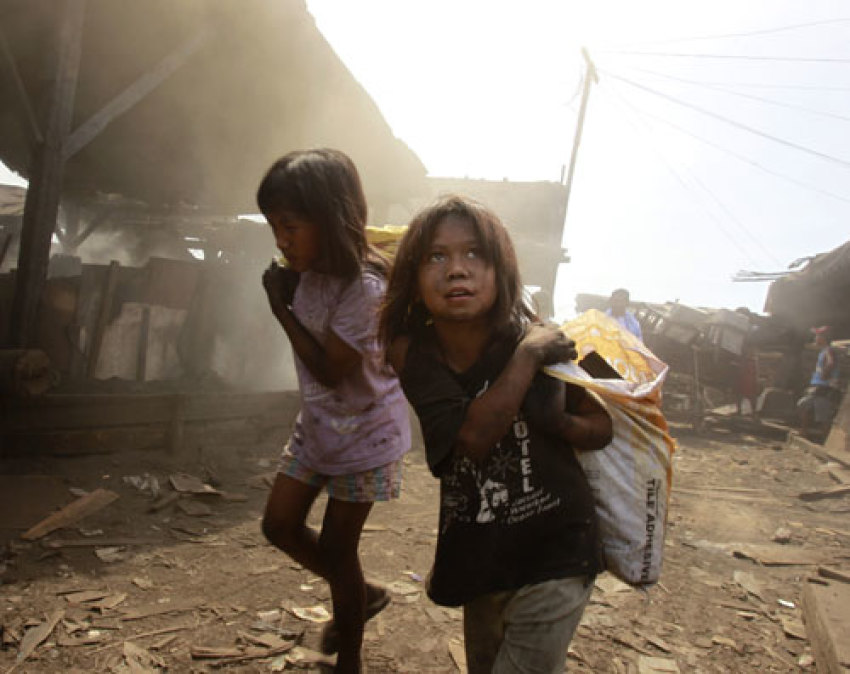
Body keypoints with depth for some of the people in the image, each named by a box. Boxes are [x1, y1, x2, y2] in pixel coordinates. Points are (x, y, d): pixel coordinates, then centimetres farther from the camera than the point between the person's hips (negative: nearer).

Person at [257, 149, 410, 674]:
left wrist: (281, 308, -20)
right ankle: (363, 595, 37)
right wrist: (284, 286, -9)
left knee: (336, 548, 5)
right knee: (280, 523, 13)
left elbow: (328, 368, -24)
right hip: (319, 423, 8)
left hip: (365, 432, -8)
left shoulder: (365, 286, -27)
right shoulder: (310, 271, -5)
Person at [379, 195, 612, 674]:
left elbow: (602, 428, -2)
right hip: (480, 558, 3)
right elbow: (472, 437, -27)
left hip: (555, 551, -3)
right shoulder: (411, 351, -13)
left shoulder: (541, 343, -15)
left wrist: (556, 422, -22)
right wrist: (527, 357, -27)